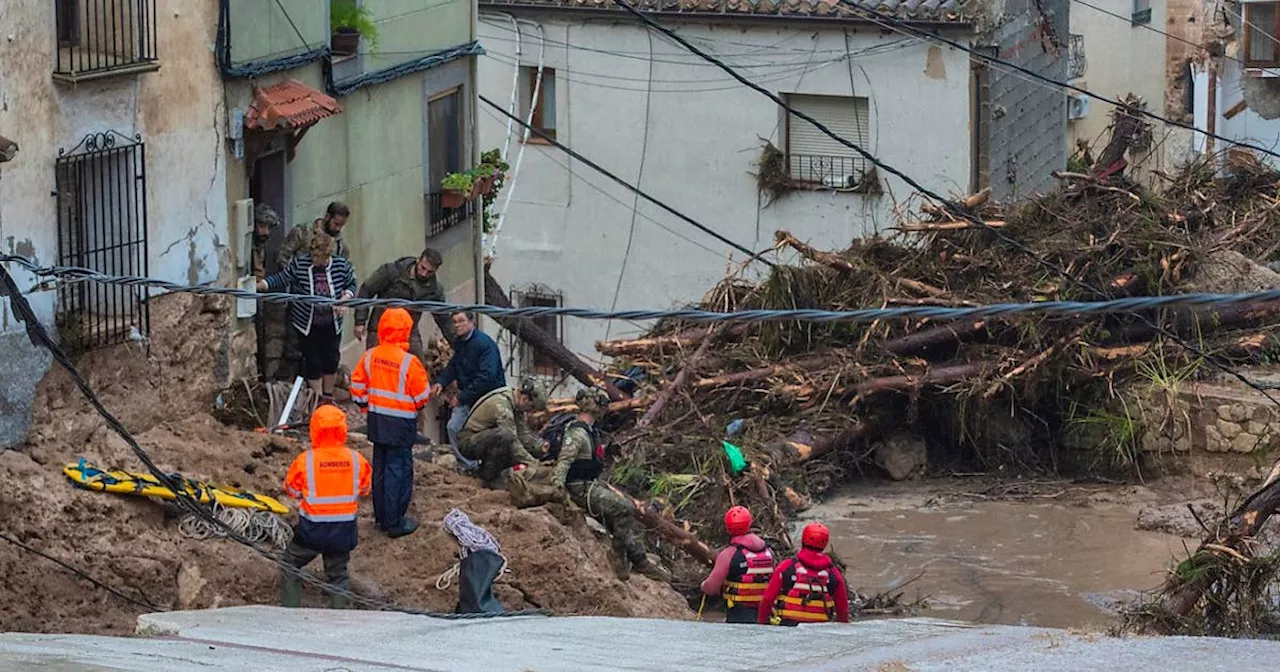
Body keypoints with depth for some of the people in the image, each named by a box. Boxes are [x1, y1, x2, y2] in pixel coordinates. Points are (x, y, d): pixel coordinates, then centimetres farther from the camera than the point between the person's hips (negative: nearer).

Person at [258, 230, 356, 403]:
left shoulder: (341, 265, -10)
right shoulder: (300, 263, -15)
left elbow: (351, 284, 5)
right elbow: (281, 279, -11)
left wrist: (345, 298, -14)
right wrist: (259, 285, -22)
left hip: (331, 324, 2)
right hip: (307, 323, -2)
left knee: (331, 359, 10)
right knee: (313, 362, 1)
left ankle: (328, 396, 30)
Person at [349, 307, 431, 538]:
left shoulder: (370, 356, -2)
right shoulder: (409, 362, -19)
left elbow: (357, 385, 6)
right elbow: (422, 395, -11)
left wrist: (365, 405, 22)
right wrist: (417, 405, 12)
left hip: (377, 421, 6)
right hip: (401, 423, -6)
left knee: (380, 468, 17)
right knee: (398, 470, 0)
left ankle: (381, 516, 25)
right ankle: (395, 523, 3)